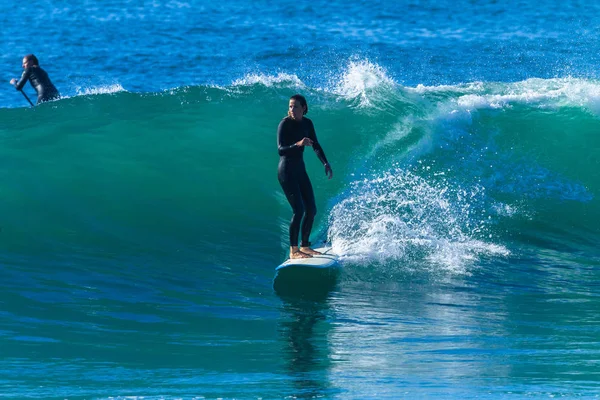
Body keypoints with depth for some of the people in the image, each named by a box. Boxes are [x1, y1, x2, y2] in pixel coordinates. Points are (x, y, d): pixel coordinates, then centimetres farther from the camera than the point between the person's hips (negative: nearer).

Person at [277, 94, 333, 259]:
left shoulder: (307, 123, 5)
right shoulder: (285, 123, -14)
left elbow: (316, 146, 13)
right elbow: (280, 149, -22)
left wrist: (325, 163, 0)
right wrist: (298, 144, -38)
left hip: (300, 170, 7)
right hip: (286, 171, -7)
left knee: (311, 210, 8)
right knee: (299, 210, -15)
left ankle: (304, 246, 21)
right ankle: (293, 250, -11)